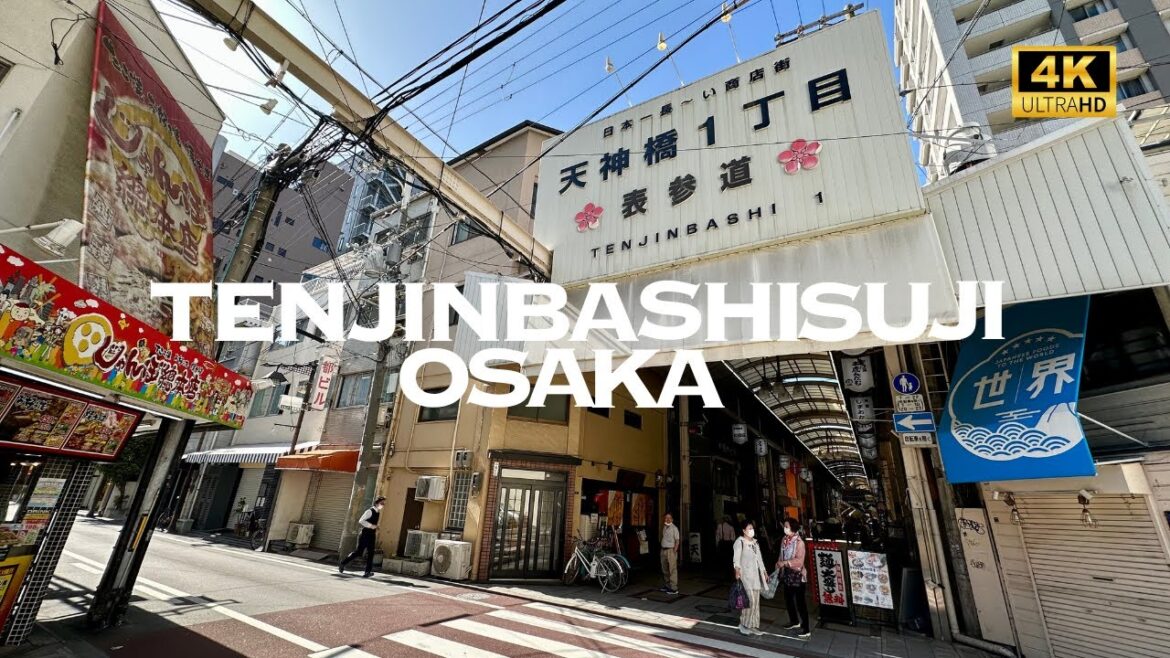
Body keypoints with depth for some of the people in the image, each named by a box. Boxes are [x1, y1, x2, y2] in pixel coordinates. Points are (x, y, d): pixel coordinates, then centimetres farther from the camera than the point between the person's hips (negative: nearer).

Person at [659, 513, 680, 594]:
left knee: (672, 570, -6)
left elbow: (677, 540, -11)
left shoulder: (674, 528, -8)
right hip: (664, 550, 8)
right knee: (665, 570, 15)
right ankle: (667, 585, 28)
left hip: (671, 550, -8)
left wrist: (674, 551, -17)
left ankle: (674, 588, -2)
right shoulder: (664, 527, 13)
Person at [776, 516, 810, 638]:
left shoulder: (799, 542, -18)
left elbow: (799, 560, -21)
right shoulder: (784, 540, 3)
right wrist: (779, 564, -1)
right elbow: (781, 555, 9)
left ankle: (806, 629, 10)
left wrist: (785, 563, -25)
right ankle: (794, 621, 37)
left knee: (800, 601, -1)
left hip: (797, 574, -7)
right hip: (787, 573, 7)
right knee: (788, 599, 18)